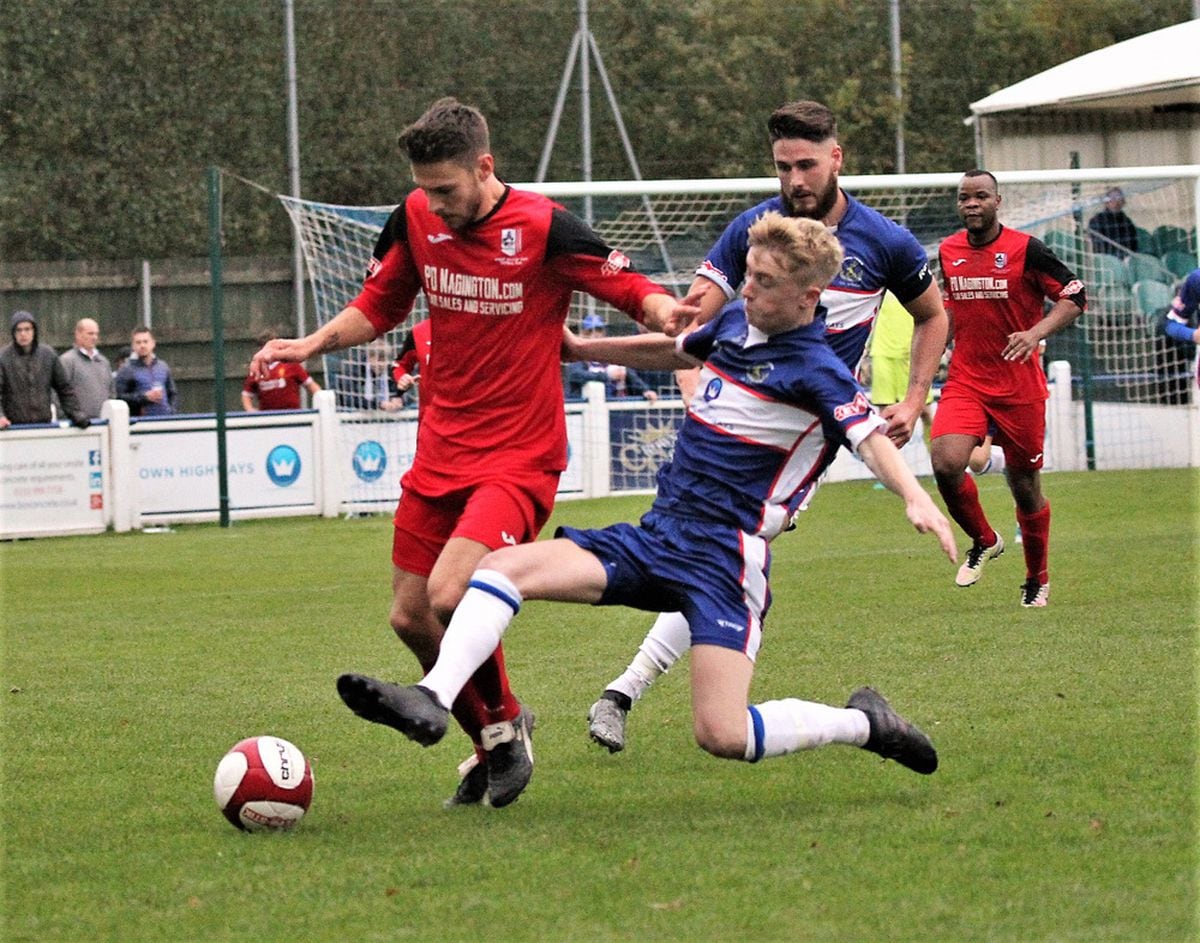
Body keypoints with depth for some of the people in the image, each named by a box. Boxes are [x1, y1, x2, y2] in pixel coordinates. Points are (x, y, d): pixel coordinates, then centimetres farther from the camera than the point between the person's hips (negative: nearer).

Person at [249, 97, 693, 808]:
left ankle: (505, 721, 4)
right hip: (442, 449, 6)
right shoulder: (416, 220, 1)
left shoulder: (542, 228, -15)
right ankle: (493, 747, 28)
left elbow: (631, 289, -8)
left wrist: (663, 311, -31)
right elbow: (379, 306, 16)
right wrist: (310, 345, 1)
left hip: (520, 456, -6)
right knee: (411, 616, 6)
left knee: (451, 595, -24)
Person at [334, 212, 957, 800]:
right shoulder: (736, 323, 11)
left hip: (724, 556, -8)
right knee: (502, 567, -11)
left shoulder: (814, 370, -11)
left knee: (721, 736, -19)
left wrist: (916, 499, -44)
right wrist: (579, 348, 33)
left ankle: (864, 724, 6)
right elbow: (672, 351, 32)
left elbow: (871, 438, -25)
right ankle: (432, 700, -27)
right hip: (655, 536, 8)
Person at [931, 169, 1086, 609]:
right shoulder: (948, 251, 6)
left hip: (1020, 386, -3)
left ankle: (1038, 580, 28)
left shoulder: (1026, 250, -8)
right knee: (946, 462, -21)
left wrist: (1035, 333, -22)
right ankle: (983, 542, 7)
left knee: (1025, 485, 5)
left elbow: (1076, 297, -7)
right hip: (965, 382, 3)